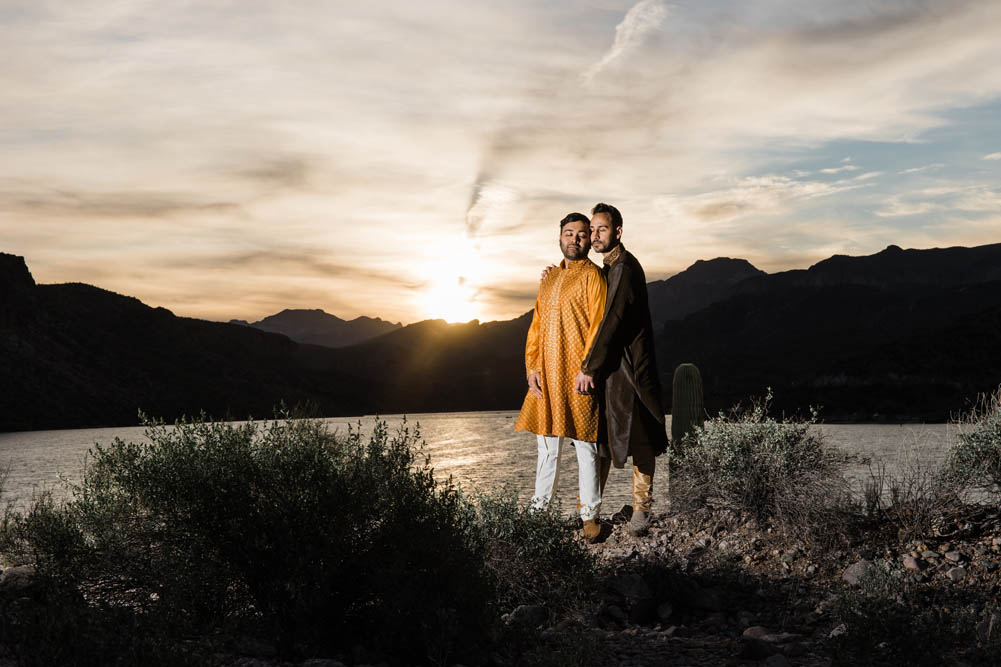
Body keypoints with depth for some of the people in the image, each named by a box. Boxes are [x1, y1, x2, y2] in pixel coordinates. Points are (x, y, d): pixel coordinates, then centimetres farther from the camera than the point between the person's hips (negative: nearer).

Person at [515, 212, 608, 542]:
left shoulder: (592, 275, -3)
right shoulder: (549, 278, 17)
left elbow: (598, 326, -10)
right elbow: (536, 326, 15)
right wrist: (532, 367, 4)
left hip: (578, 376, -6)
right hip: (546, 376, 6)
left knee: (585, 446, 0)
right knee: (547, 444, 12)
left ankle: (590, 515, 9)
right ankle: (539, 507, 21)